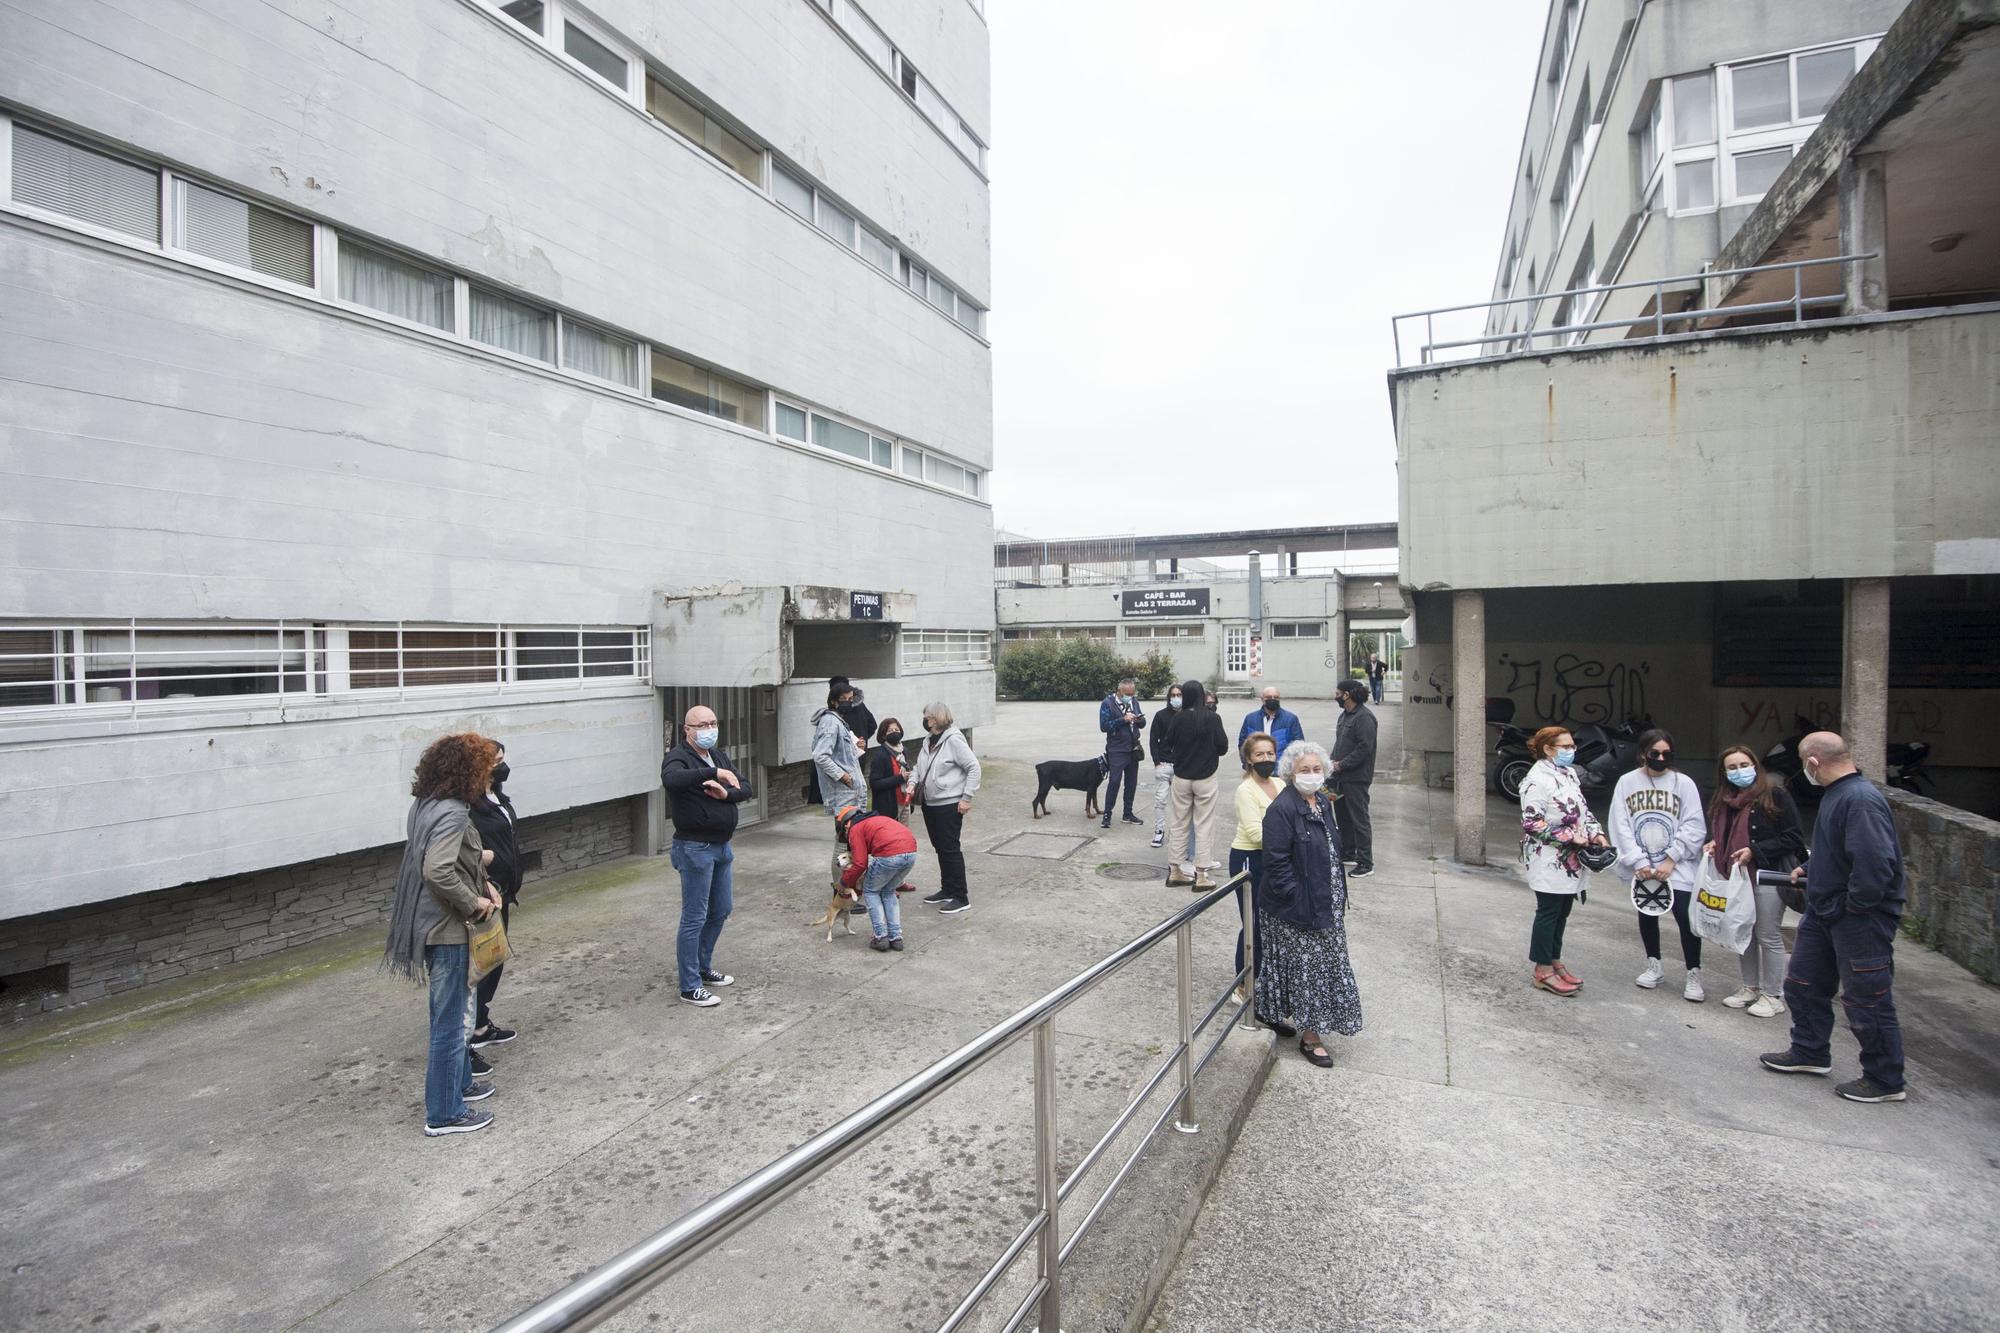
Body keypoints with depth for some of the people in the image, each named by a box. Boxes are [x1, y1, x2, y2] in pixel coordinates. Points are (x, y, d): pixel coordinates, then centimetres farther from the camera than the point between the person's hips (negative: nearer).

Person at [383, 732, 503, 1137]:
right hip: (446, 928, -10)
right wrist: (473, 902, -20)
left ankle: (459, 1083, 39)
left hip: (434, 923, 10)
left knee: (452, 1014, 23)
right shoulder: (452, 813, -23)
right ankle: (444, 1114, 13)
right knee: (452, 1020, 2)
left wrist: (482, 883, 8)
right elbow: (437, 871, -33)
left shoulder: (426, 804, 7)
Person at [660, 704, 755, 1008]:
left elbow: (745, 788, 5)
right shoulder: (678, 757, -13)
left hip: (722, 846, 8)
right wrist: (713, 773, -41)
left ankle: (704, 968, 34)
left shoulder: (720, 755, 10)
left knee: (720, 911, 18)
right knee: (694, 918, -1)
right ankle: (690, 986, 10)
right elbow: (672, 779, -37)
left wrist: (726, 793, -15)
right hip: (695, 848, -8)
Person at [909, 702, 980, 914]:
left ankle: (961, 897, 4)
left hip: (949, 805, -8)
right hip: (929, 803, 8)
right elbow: (919, 767, 21)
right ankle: (947, 890, 30)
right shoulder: (927, 741, 9)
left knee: (950, 849, -5)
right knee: (939, 848, 17)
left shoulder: (954, 740, -16)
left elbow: (973, 767, -17)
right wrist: (913, 783, 1)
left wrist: (966, 798, -17)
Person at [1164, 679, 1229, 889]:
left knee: (1178, 824, 11)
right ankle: (1201, 875, 6)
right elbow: (1223, 747, -7)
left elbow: (1167, 746, 1)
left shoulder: (1179, 719, -7)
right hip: (1205, 777, -2)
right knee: (1204, 825, 5)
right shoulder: (1212, 718, -11)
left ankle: (1176, 871, 18)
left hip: (1181, 777, 2)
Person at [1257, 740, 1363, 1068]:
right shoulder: (1282, 809, -20)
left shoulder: (1323, 802, 6)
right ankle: (1310, 1037, 15)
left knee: (1323, 965, 18)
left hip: (1325, 903, 9)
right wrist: (1296, 897, -20)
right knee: (1306, 967, 1)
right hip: (1296, 906, -9)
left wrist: (1337, 896, 14)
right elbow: (1276, 861, -20)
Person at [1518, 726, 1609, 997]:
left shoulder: (1569, 773, 12)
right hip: (1548, 860, -8)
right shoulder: (1537, 779, -17)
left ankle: (1554, 962, 28)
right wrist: (1569, 837, -20)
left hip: (1570, 860, 8)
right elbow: (1532, 823, -20)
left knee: (1562, 912, 15)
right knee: (1548, 912, 0)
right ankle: (1543, 971, 10)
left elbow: (1582, 808, 19)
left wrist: (1596, 832, 3)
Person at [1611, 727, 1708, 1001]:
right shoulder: (1627, 782, -1)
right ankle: (1653, 965, 32)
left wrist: (1670, 860, -13)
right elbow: (1621, 826, -4)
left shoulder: (1684, 783, -4)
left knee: (1686, 918, -4)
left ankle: (1694, 976, 12)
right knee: (1647, 915, 15)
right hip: (1641, 868, 2)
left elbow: (1694, 827, -6)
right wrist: (1639, 862, -12)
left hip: (1677, 867, -2)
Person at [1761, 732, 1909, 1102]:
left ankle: (1885, 1081, 19)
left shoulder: (1862, 801, -26)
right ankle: (1809, 1052, 35)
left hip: (1861, 919, -10)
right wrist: (1809, 868, 15)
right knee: (1803, 984, 19)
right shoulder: (1837, 794, 7)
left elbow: (1875, 862, -31)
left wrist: (1853, 905, -22)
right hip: (1824, 912, 11)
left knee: (1867, 1001, 3)